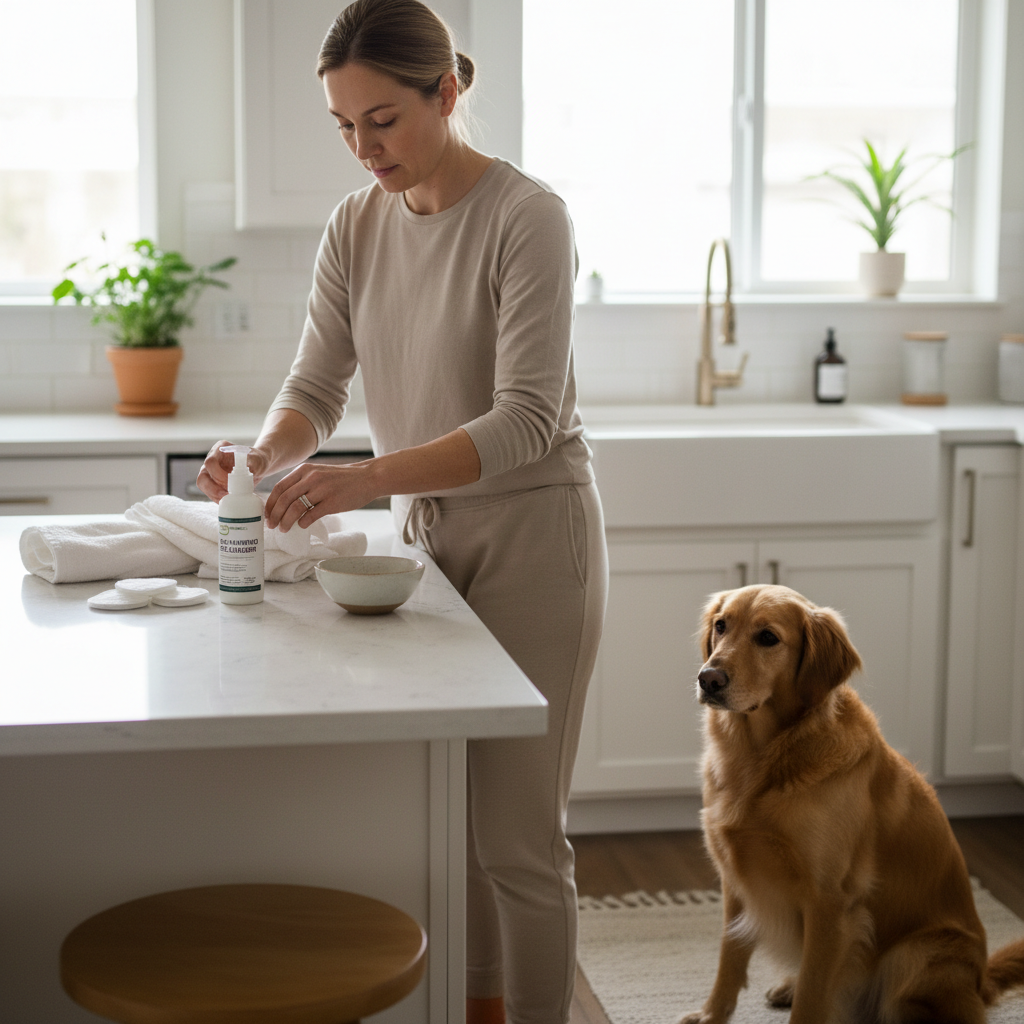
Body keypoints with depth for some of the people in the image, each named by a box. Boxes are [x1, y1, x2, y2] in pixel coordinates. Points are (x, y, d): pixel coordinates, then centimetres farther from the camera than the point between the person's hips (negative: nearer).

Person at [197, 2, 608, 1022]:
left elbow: (527, 420, -24)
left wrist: (371, 477, -36)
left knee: (516, 835, -3)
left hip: (529, 532, -6)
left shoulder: (525, 217, -17)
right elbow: (315, 384, 4)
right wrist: (266, 454, -20)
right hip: (424, 533, 6)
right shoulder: (357, 225, 3)